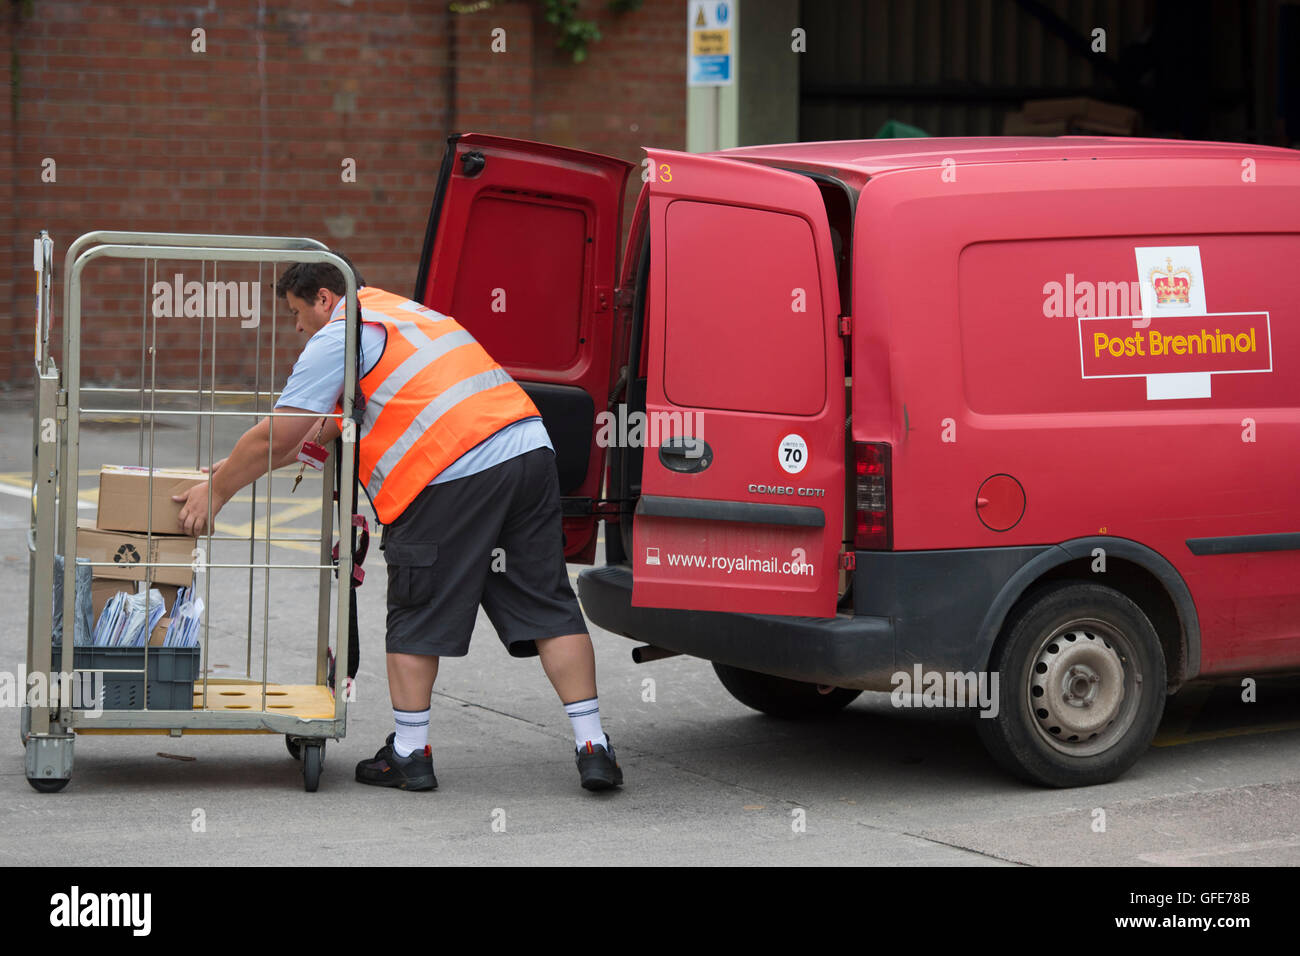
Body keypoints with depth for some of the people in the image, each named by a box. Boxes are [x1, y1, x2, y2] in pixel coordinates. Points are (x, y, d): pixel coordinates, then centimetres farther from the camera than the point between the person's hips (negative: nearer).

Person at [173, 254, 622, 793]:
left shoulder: (339, 336, 4)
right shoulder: (403, 313, 32)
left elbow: (277, 437, 2)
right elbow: (325, 430, 38)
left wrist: (217, 490, 15)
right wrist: (241, 465, 39)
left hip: (454, 473, -8)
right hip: (529, 446, 8)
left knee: (416, 619, 7)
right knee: (548, 607, 7)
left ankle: (409, 754, 11)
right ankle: (592, 747, 3)